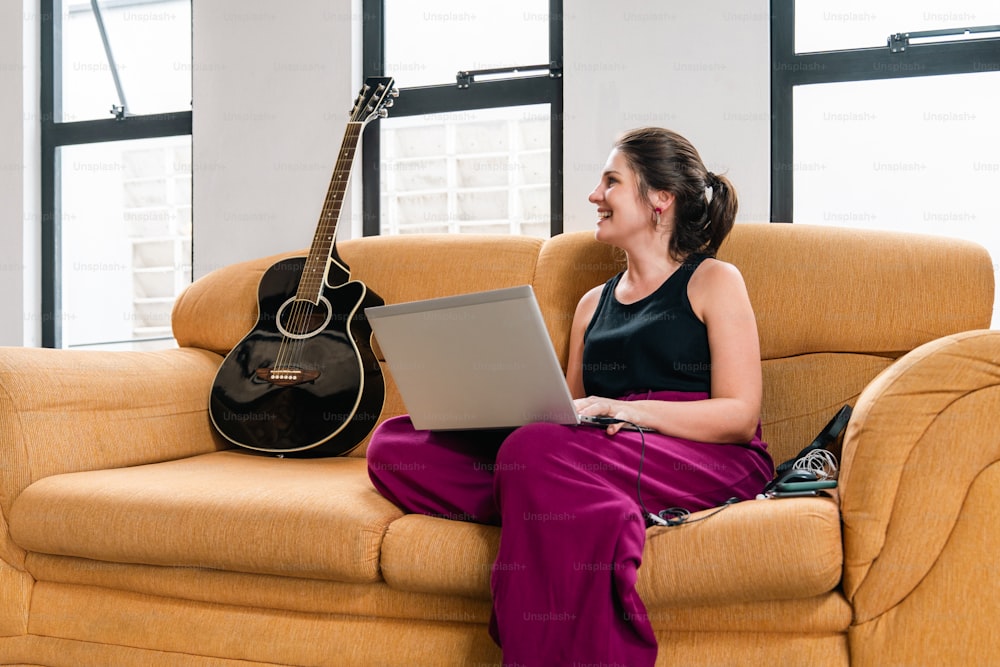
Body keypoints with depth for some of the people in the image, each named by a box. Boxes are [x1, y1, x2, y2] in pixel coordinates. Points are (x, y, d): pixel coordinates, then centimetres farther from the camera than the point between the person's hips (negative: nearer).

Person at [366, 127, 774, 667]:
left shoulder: (713, 282, 12)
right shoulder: (593, 303, 29)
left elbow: (740, 416, 0)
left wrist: (628, 410, -15)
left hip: (705, 461, -6)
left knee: (538, 449, -37)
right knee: (392, 444, -15)